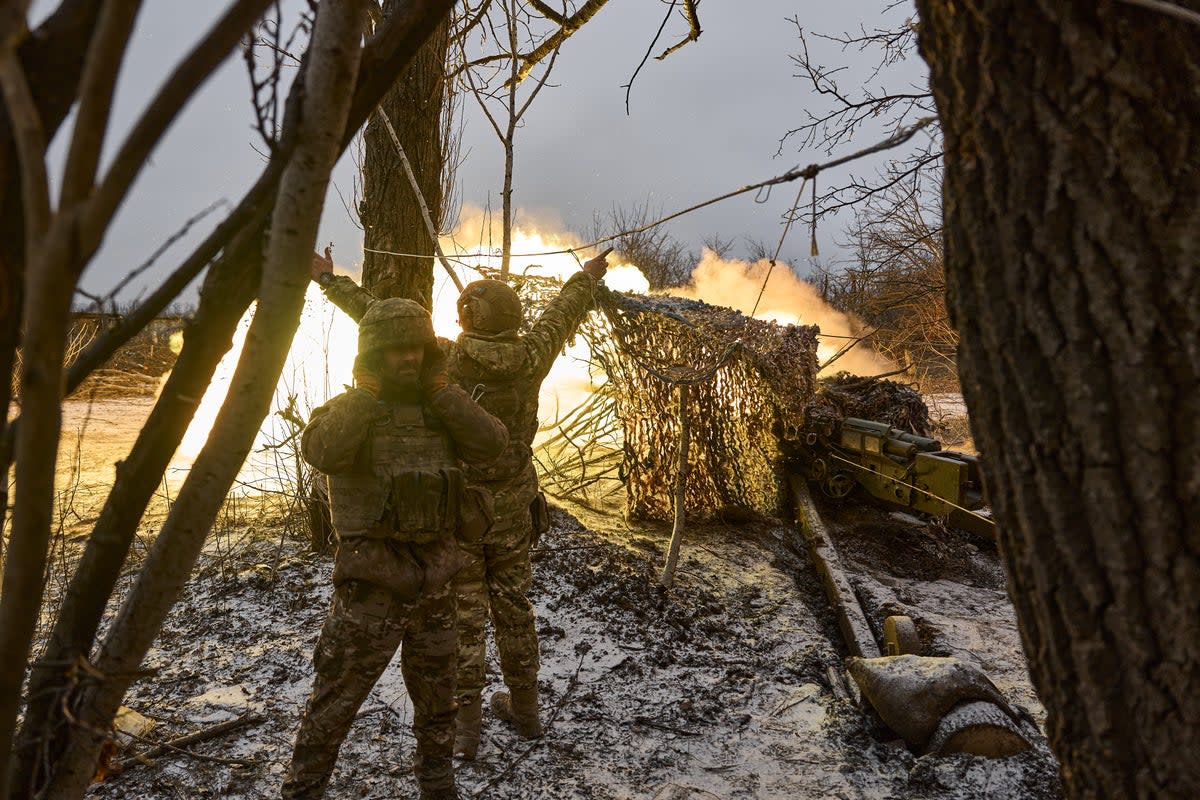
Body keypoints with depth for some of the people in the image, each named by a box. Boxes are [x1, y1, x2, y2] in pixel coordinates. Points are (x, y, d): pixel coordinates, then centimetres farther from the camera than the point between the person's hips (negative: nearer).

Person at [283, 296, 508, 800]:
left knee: (436, 696, 20)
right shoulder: (346, 410, -6)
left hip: (435, 575, 5)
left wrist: (439, 387, -12)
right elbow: (322, 452, -28)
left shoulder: (440, 410, 6)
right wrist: (367, 386, -23)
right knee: (336, 698, 4)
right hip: (373, 579, -4)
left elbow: (493, 445, -10)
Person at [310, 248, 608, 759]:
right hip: (512, 510, 3)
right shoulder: (528, 360, -9)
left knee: (464, 620, 7)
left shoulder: (443, 360, -16)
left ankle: (465, 727, 18)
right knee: (513, 610, 17)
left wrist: (329, 279, 9)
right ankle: (524, 710, 32)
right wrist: (587, 279, 30)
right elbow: (559, 317, 10)